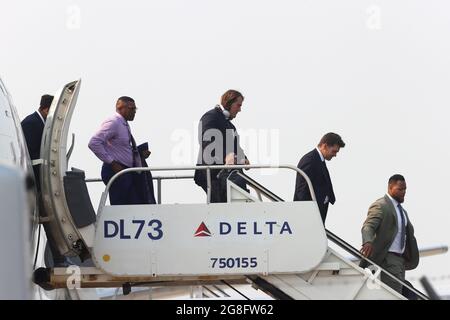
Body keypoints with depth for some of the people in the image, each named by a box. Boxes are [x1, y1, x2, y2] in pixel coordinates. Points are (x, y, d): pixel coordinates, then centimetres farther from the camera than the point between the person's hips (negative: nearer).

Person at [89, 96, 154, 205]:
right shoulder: (113, 123, -12)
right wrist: (111, 163, -20)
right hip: (117, 171, -10)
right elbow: (93, 143, -21)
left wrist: (140, 154, 11)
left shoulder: (124, 125, 16)